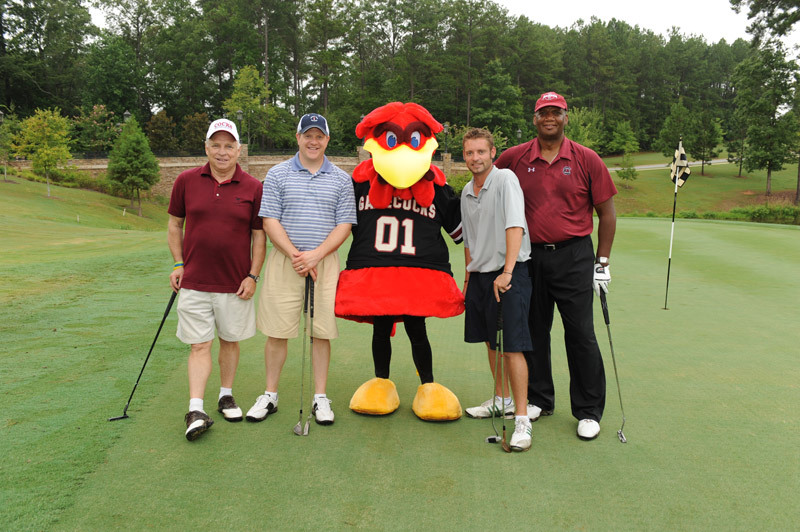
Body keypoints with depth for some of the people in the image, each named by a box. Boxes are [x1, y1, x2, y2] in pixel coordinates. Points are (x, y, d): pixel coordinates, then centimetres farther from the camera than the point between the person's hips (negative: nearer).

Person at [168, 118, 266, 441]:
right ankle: (196, 411, 0)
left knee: (230, 340, 12)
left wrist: (253, 275, -3)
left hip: (235, 283, 0)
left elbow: (259, 235, 3)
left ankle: (226, 396, 29)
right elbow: (175, 224, 11)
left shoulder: (253, 188, -2)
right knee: (199, 345, -1)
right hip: (194, 281, 0)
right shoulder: (186, 181, 2)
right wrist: (178, 264, 4)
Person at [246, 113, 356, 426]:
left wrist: (315, 255, -12)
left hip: (325, 263, 1)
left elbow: (344, 225, 1)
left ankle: (320, 397, 16)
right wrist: (295, 256, -12)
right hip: (284, 262, 0)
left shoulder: (341, 180, 7)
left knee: (321, 332, 4)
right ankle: (270, 395, 18)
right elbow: (270, 221, -1)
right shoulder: (277, 175, 5)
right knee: (276, 332, 3)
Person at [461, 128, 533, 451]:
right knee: (491, 342, 17)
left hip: (509, 274, -8)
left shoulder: (505, 179, -11)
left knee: (512, 346, -11)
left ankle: (522, 419, -5)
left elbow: (515, 227, -23)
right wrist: (468, 277, 20)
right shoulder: (467, 191, 13)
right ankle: (501, 401, 33)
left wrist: (506, 272, -30)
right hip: (480, 274, 8)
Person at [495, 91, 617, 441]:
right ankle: (538, 399, 28)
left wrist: (602, 263, 1)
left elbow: (606, 213, 4)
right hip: (528, 256, 2)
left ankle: (589, 411, 13)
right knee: (533, 330, 11)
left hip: (573, 257, -2)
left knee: (581, 334, -1)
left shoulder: (586, 160, 0)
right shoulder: (513, 158, 2)